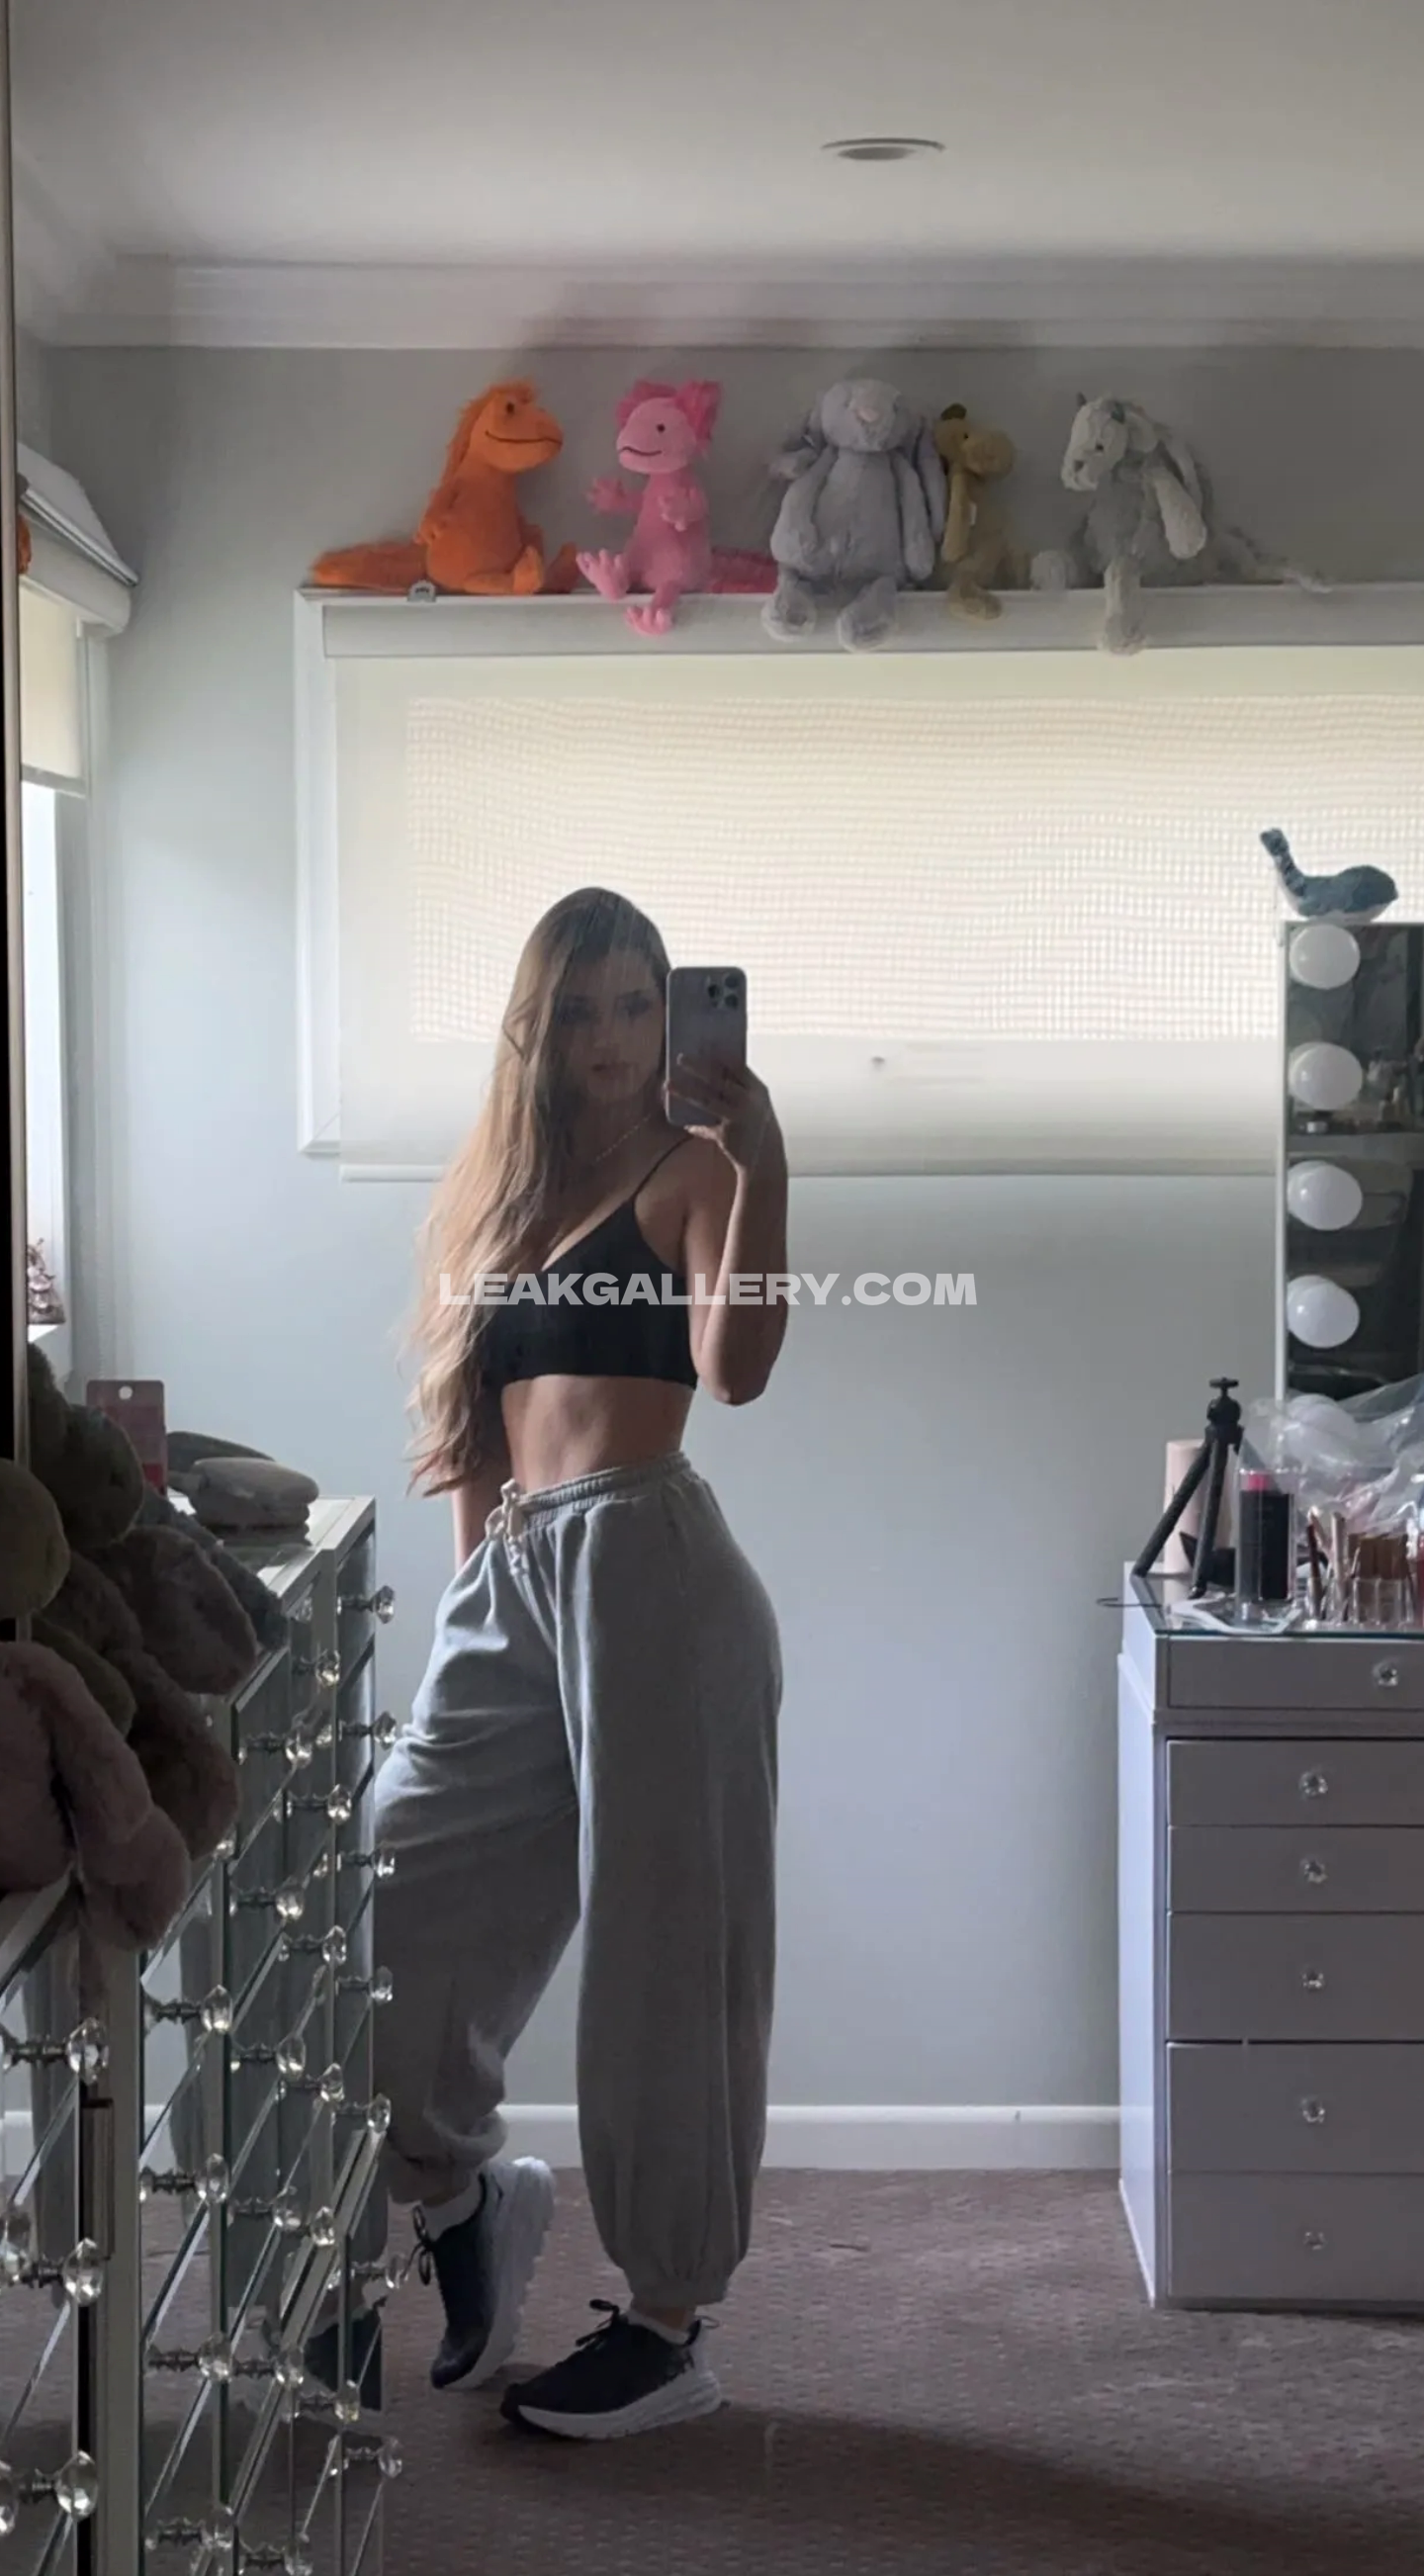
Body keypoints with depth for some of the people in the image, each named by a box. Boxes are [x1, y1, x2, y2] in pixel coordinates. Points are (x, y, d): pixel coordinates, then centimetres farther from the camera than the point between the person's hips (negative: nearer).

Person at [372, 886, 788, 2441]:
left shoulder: (691, 1169, 0)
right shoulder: (499, 1188, 18)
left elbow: (735, 1366, -16)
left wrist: (760, 1165, -25)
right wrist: (476, 1580, 17)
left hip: (646, 1563, -6)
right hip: (509, 1576, 6)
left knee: (659, 1942, 0)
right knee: (396, 1907, 1)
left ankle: (670, 2327, 11)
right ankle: (463, 2189, 26)